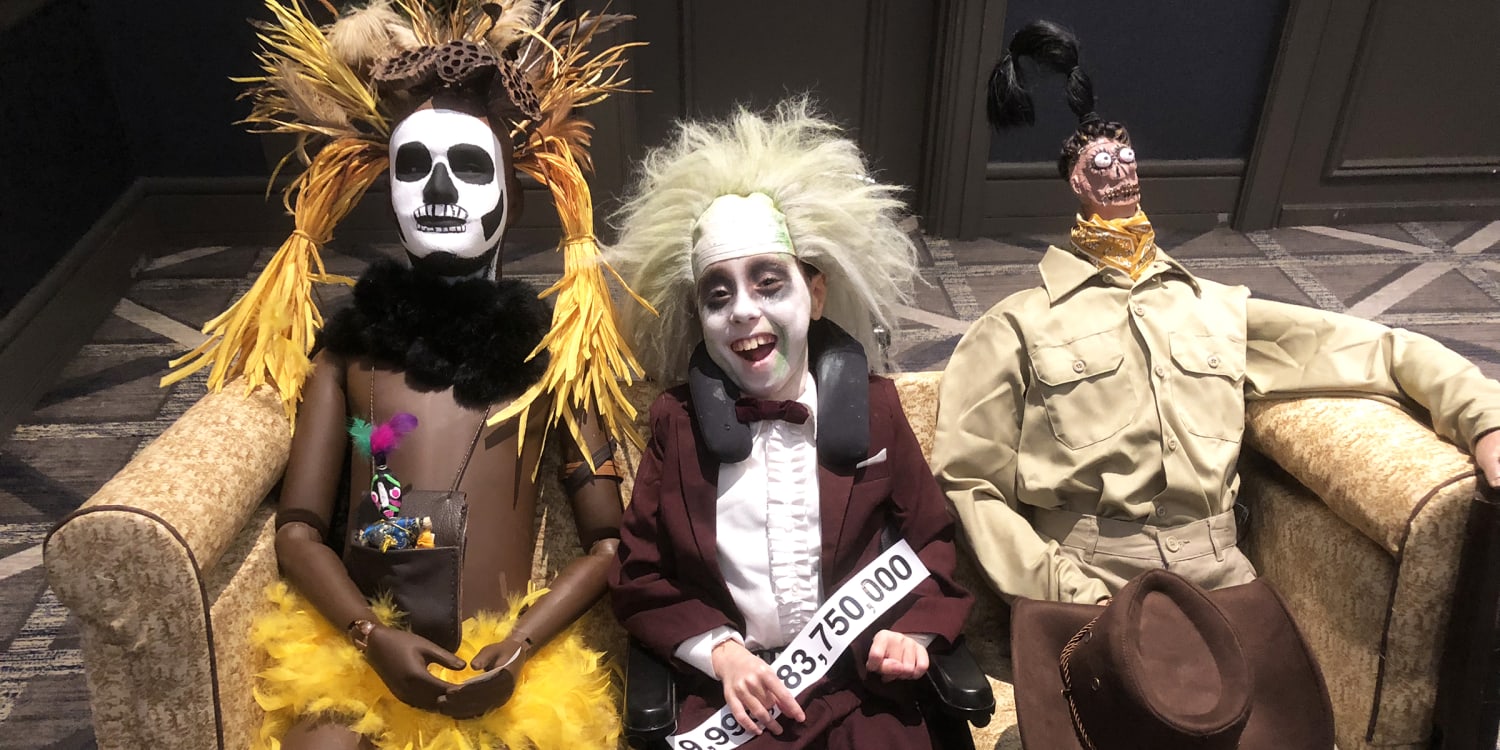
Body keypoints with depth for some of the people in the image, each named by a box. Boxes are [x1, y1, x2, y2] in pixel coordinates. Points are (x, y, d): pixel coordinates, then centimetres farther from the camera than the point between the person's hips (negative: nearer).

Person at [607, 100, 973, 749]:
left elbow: (932, 540, 13)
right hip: (731, 696, 0)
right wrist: (719, 650, -7)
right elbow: (639, 577, 6)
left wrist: (914, 628, -4)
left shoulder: (872, 406, 4)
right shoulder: (677, 421, 3)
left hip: (864, 690, 1)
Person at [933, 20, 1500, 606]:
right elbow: (969, 481, -2)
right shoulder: (1019, 327, 5)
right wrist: (1069, 599, -11)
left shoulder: (1220, 310, 18)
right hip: (1089, 580, -4)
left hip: (1219, 574, 4)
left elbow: (1372, 348, 18)